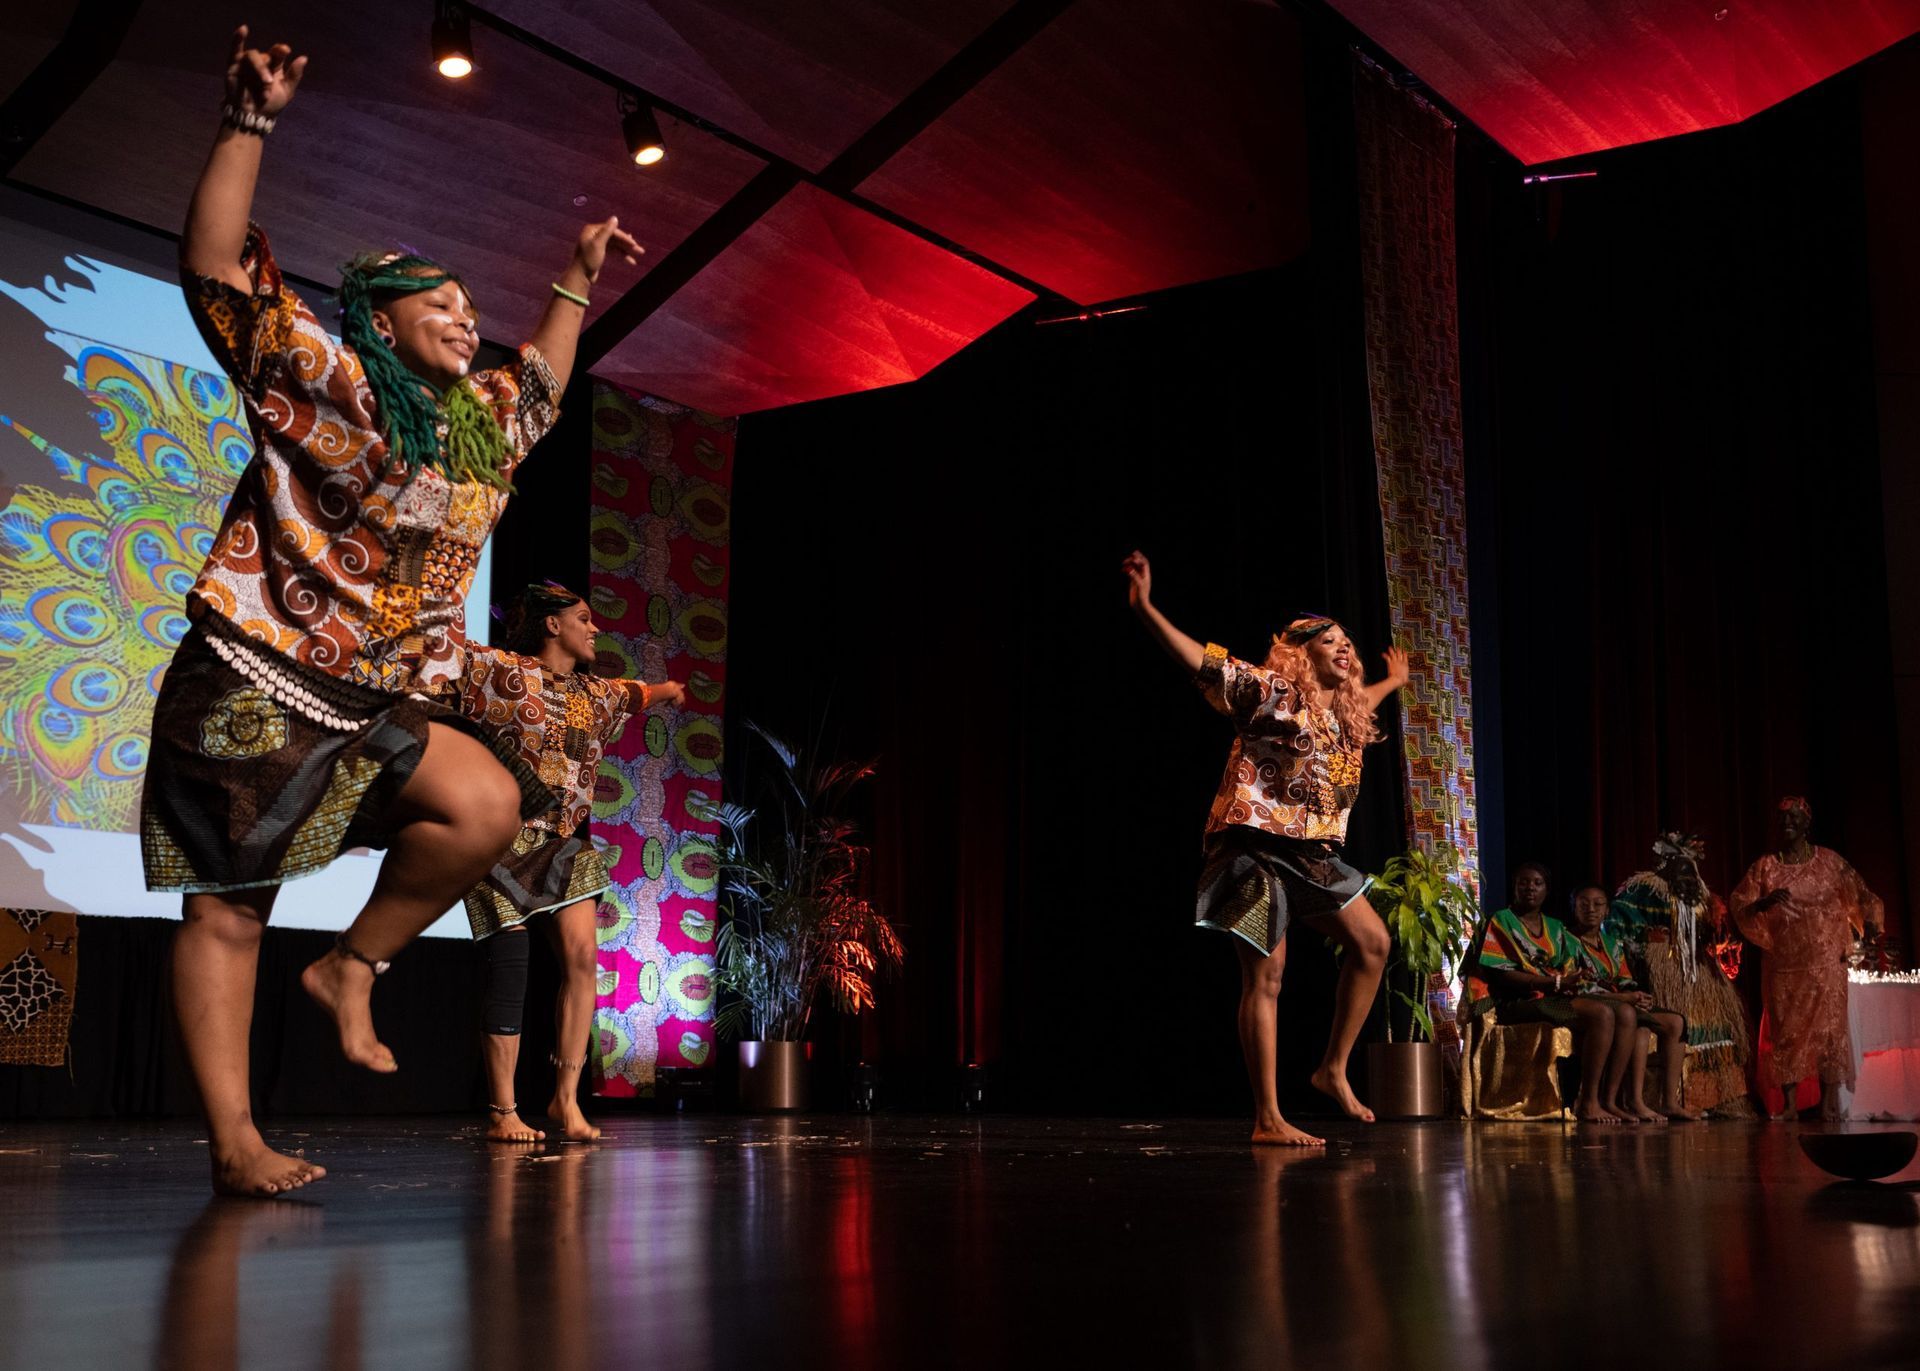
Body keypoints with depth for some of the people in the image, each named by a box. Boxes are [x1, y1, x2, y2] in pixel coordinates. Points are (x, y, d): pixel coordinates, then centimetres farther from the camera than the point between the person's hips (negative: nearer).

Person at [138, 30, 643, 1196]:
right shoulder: (325, 384, -4)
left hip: (379, 704, 7)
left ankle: (353, 967, 0)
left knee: (491, 806, -18)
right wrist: (251, 125, -17)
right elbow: (217, 269, -12)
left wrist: (577, 283, 37)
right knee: (232, 908, -5)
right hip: (256, 686, -6)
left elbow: (544, 379, 36)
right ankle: (234, 1142, -2)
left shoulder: (481, 422, 15)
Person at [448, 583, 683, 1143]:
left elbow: (631, 695, 35)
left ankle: (566, 1097, 0)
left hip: (564, 843, 5)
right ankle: (502, 1112, 4)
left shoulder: (595, 693, 14)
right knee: (509, 971, -5)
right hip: (504, 837, -5)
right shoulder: (503, 671, -4)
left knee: (582, 957, -9)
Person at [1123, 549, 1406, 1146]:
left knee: (1372, 944, 5)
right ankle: (1267, 1119, -5)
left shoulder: (1345, 710, 17)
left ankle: (1334, 1069, 17)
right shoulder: (1270, 692, -8)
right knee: (1266, 974, -8)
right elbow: (1202, 660, -18)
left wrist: (1392, 681, 58)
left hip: (1313, 854, 8)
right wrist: (1146, 609, -30)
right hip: (1258, 847, -8)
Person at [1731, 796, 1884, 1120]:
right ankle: (1789, 1103, 3)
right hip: (1782, 963, 1)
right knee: (1785, 1030, 0)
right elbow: (1739, 907, 1)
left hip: (1825, 960, -1)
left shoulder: (1829, 862, 4)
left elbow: (1860, 894, 6)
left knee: (1828, 1026, -5)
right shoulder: (1764, 867, 5)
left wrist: (1869, 920, -13)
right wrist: (1766, 902, -18)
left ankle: (1830, 1103, -2)